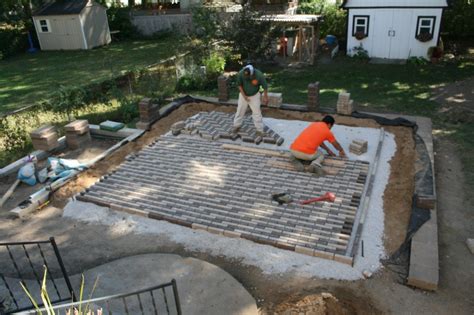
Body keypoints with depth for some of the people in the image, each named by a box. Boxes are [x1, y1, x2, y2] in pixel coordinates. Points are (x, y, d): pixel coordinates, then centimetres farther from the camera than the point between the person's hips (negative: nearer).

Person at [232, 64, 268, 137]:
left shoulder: (259, 75, -31)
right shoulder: (240, 74, -28)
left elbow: (265, 86, -15)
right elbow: (239, 85, -10)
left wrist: (265, 97, -6)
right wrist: (244, 95, -15)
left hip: (254, 95, -1)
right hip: (243, 95, 2)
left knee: (257, 112, -2)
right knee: (240, 110, 11)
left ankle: (259, 130, 9)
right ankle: (237, 125, 32)